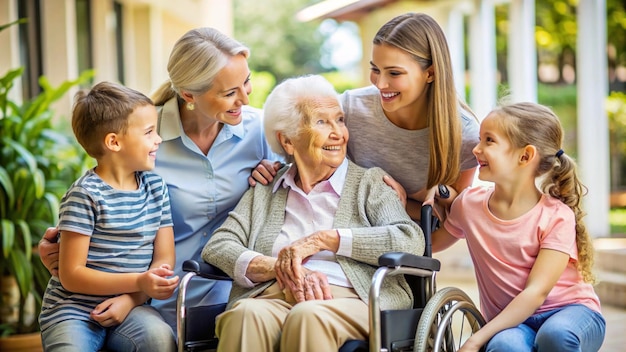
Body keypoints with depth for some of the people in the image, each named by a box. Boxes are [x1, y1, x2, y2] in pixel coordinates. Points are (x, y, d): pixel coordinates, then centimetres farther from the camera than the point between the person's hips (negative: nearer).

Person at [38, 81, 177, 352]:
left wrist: (130, 297, -13)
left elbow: (164, 258, 6)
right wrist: (138, 282, -21)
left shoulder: (155, 186, 8)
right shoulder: (84, 196, -10)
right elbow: (71, 276, -12)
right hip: (74, 310, -3)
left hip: (129, 307, 4)